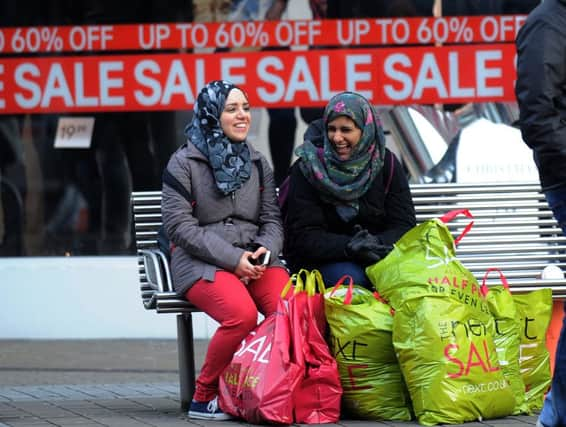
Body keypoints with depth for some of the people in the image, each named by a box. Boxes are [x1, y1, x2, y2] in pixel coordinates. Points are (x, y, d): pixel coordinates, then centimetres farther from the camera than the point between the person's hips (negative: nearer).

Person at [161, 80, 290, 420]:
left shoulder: (258, 163, 19)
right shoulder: (184, 163, 2)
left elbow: (272, 219, 15)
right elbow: (179, 226, -6)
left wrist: (266, 250, -9)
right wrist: (233, 258, -14)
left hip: (254, 261, 4)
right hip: (201, 264, -4)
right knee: (242, 314, -35)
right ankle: (205, 397, -15)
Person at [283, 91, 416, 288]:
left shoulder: (386, 163, 2)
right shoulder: (306, 169, -6)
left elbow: (404, 225, -2)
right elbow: (304, 237, -12)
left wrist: (378, 243, -26)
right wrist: (349, 247, -29)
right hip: (321, 260, -3)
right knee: (350, 278, -34)